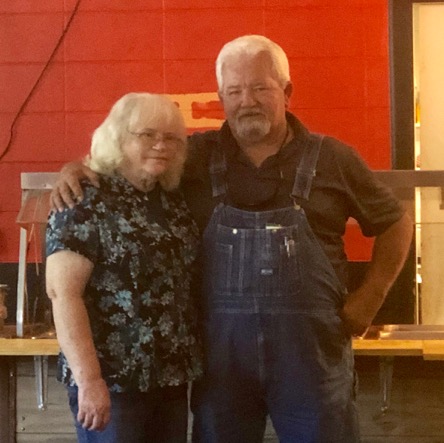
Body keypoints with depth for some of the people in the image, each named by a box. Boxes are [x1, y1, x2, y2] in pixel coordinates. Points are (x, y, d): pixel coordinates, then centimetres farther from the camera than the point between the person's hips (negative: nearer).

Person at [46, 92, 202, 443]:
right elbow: (63, 292, -16)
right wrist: (89, 379, -22)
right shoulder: (86, 202, -9)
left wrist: (193, 365, 9)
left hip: (171, 377, 7)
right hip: (113, 379, -6)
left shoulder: (174, 203, 11)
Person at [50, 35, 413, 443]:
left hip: (311, 352, -1)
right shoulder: (196, 156, 3)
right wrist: (77, 168, -7)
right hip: (220, 352, 1)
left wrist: (369, 298, 3)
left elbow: (396, 223, 11)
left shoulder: (332, 159, 1)